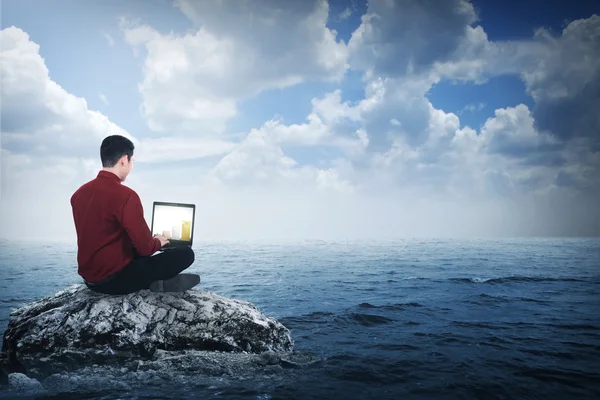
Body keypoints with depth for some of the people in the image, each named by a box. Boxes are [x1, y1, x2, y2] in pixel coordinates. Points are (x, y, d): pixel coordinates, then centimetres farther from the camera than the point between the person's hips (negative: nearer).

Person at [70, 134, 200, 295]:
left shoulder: (79, 193, 5)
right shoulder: (125, 195, -20)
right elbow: (145, 248, -18)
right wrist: (158, 242, 6)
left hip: (89, 278, 8)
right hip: (114, 280, -8)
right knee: (186, 254, -7)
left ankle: (153, 281, 12)